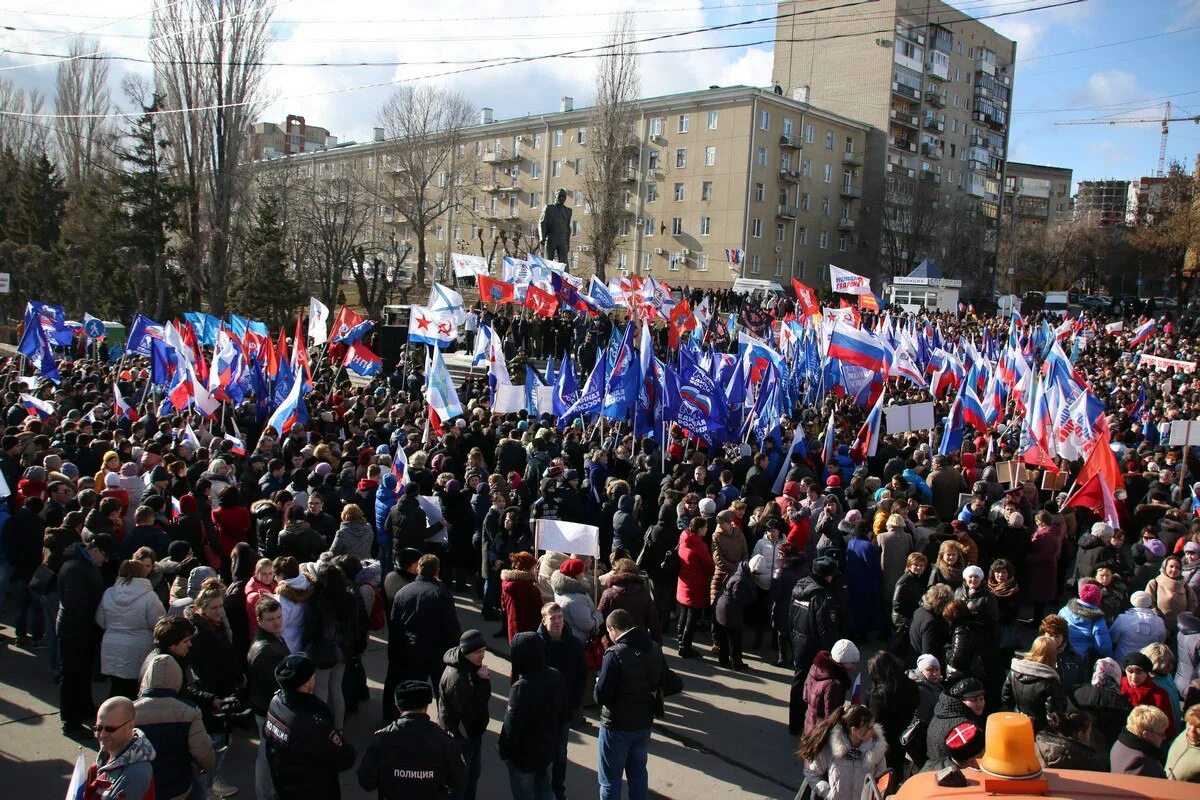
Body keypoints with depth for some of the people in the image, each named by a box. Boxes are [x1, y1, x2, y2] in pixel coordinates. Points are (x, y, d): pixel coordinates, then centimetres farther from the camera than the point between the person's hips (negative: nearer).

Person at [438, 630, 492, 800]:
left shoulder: (472, 666, -1)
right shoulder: (455, 677, -31)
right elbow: (468, 709, -31)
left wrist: (484, 681, -9)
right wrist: (484, 682, -30)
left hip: (474, 730, 9)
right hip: (459, 735, -9)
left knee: (474, 772, 24)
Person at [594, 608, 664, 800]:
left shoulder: (615, 654, -23)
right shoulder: (654, 649, -2)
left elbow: (601, 696, -22)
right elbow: (660, 683, 9)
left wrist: (598, 684, -2)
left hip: (616, 726, -6)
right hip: (644, 723, 6)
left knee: (610, 779, 7)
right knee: (639, 773, 20)